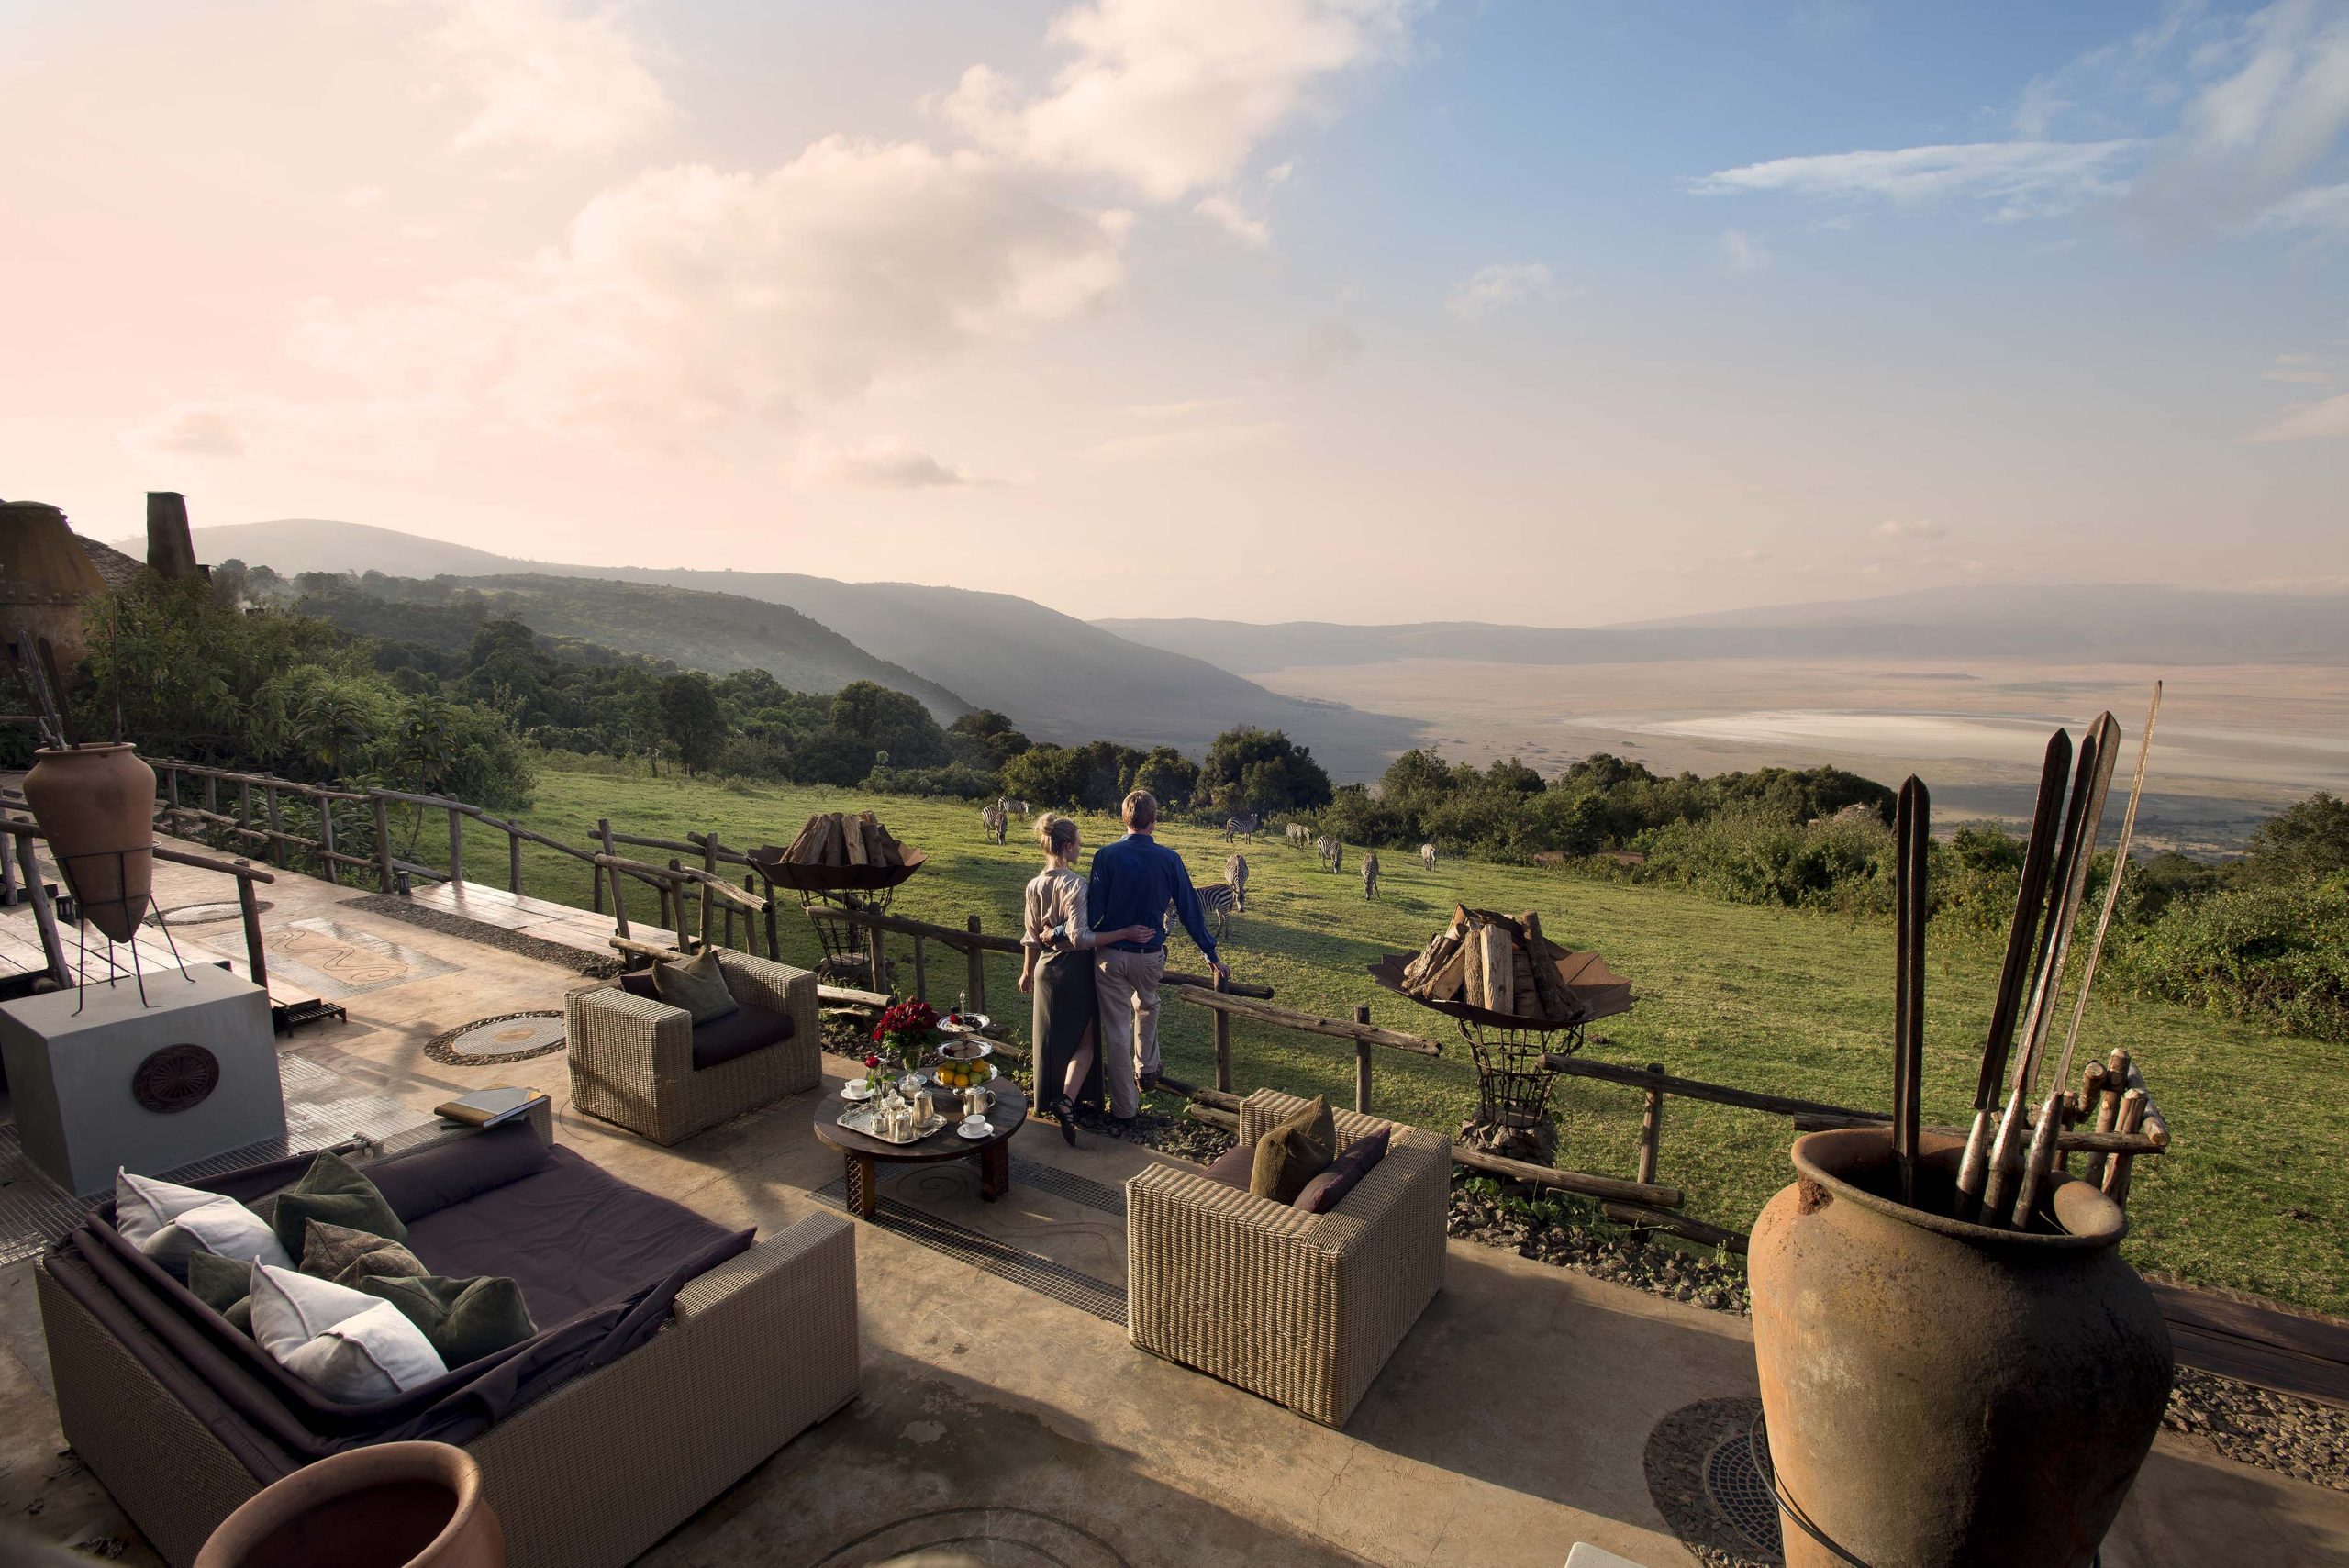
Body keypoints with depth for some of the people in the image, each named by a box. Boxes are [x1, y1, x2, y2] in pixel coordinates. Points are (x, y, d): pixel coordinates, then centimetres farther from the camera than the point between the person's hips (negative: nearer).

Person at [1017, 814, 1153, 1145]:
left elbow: (1031, 935, 9)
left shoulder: (1034, 886, 1)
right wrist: (1125, 933, -22)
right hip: (1075, 969, -6)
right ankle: (1067, 1099, -13)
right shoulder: (1075, 885, -20)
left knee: (1051, 1038, 18)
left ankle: (1050, 1100, 32)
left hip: (1046, 967, 6)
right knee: (1084, 1039, 5)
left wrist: (1027, 972, 21)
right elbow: (1080, 937, -24)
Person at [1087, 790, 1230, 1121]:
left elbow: (1094, 910, -12)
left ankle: (1124, 1106, 19)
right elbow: (1189, 910, -2)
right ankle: (1146, 1071, 43)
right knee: (1147, 1006, 32)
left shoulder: (1106, 855, -11)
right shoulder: (1169, 859, -7)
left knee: (1117, 1028, 9)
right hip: (1150, 956, 2)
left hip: (1111, 955, -2)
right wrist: (1211, 954, 8)